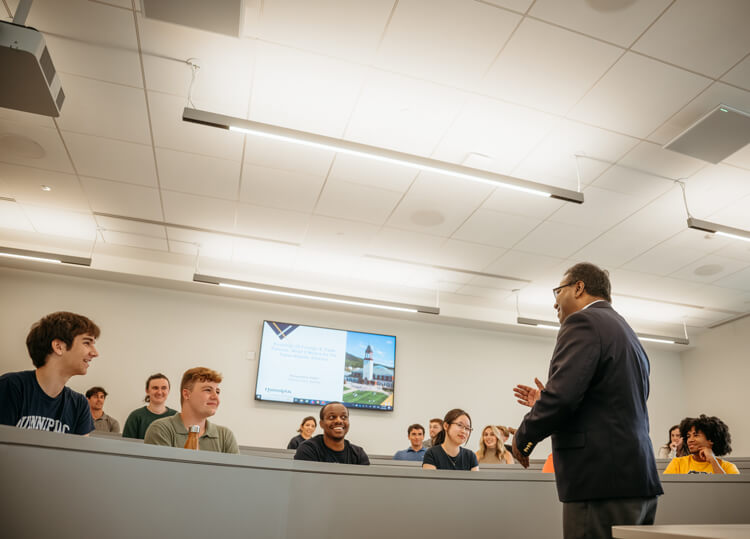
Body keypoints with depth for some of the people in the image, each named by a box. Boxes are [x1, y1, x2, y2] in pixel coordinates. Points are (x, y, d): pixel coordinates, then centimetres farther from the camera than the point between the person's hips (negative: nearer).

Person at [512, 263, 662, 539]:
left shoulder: (583, 322, -10)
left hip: (602, 485, -9)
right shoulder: (626, 332, 19)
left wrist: (523, 437, -6)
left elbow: (562, 394, -22)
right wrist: (546, 401, 23)